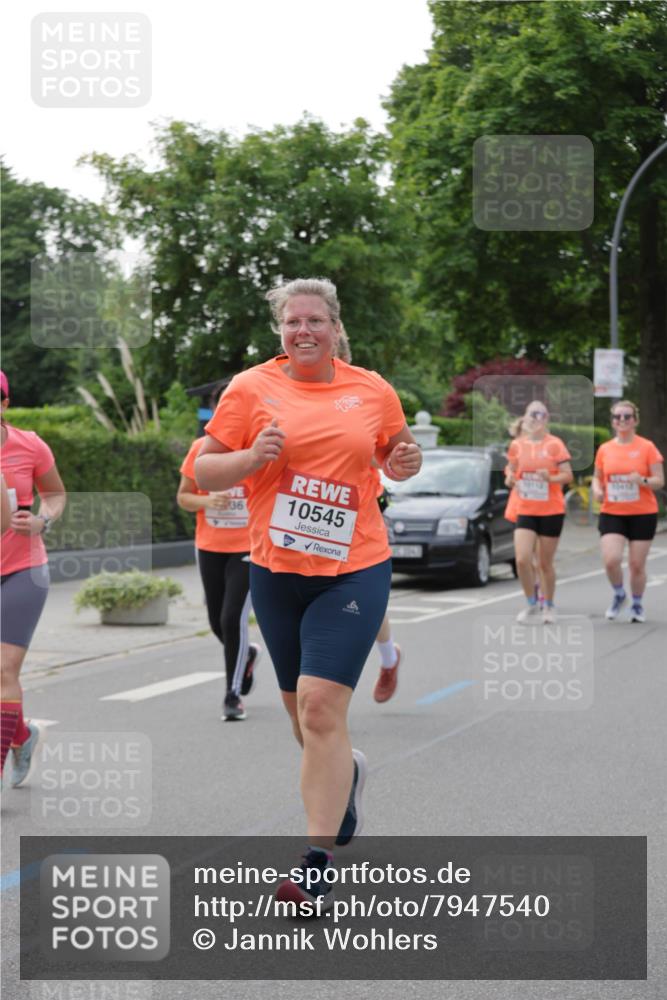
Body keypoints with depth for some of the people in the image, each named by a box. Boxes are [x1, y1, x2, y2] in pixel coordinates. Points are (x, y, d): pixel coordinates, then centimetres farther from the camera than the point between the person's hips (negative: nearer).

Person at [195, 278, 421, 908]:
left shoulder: (373, 391, 4)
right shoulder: (251, 389, 1)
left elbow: (393, 456, 20)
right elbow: (203, 472, 2)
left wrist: (405, 463, -3)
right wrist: (252, 458, -16)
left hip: (353, 570, -2)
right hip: (275, 571, 2)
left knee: (321, 708, -14)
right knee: (300, 711, 15)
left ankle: (318, 867, -9)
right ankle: (346, 773, 49)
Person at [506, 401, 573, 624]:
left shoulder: (554, 444, -5)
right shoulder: (517, 445, 4)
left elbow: (568, 475, -6)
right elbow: (512, 471, 15)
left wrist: (550, 478, -25)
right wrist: (511, 479, -8)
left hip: (551, 511, -2)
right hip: (525, 511, 2)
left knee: (546, 563, 4)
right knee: (522, 559, -12)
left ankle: (548, 606, 24)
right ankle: (531, 604, 8)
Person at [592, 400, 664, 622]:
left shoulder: (647, 447, -3)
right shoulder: (604, 449, 5)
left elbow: (659, 481, -3)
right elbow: (597, 477, 16)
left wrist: (642, 481, -23)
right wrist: (597, 490, -6)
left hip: (643, 514, -1)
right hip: (612, 513, 2)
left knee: (637, 564, 2)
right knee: (611, 559, -15)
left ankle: (637, 605, 26)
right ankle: (618, 595, 14)